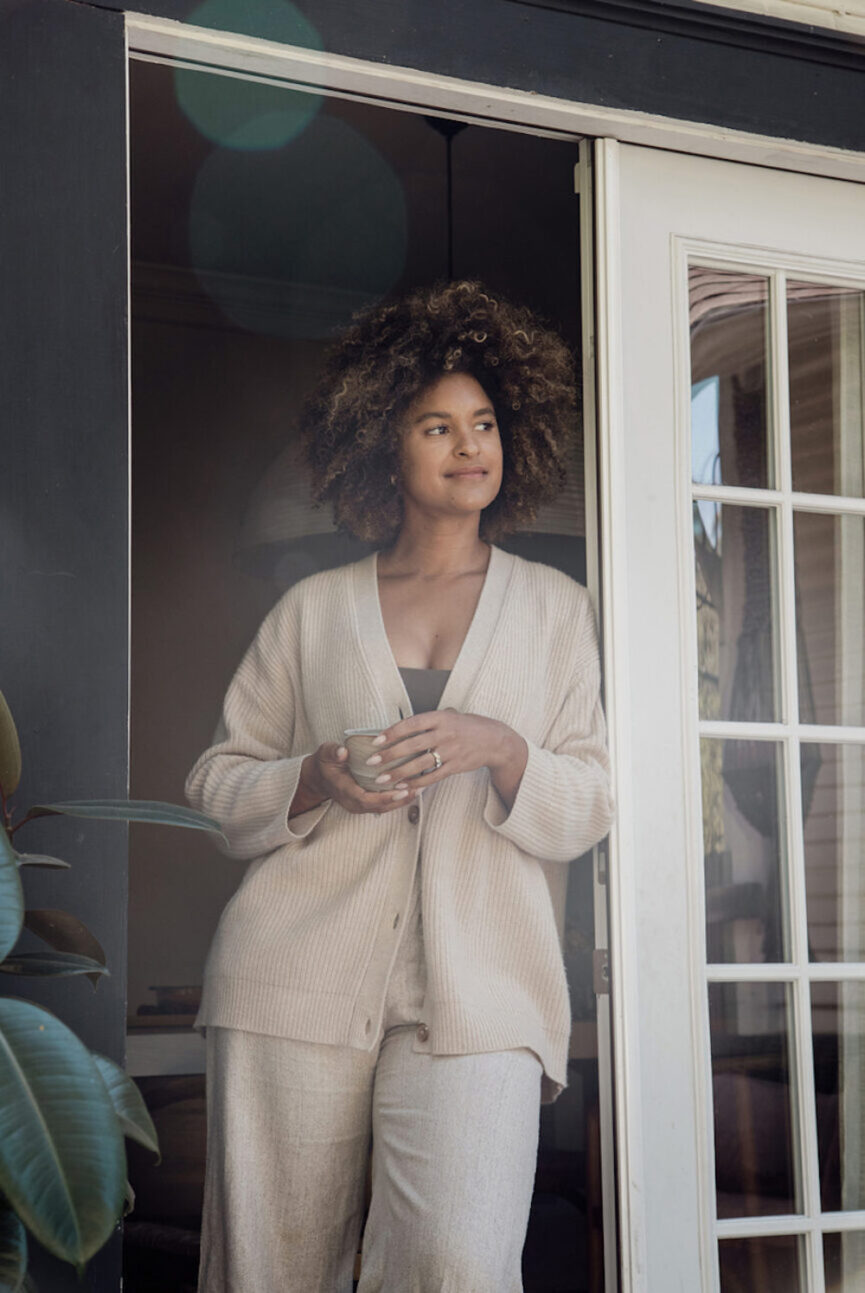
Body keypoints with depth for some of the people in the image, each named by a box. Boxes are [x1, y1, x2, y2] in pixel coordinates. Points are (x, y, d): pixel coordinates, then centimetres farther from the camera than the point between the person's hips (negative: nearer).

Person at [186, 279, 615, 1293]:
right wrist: (318, 780, -6)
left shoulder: (555, 610, 18)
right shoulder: (314, 609, 16)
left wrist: (498, 747, -8)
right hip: (301, 973, 1)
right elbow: (217, 783, 15)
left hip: (476, 985, 0)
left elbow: (586, 808, 12)